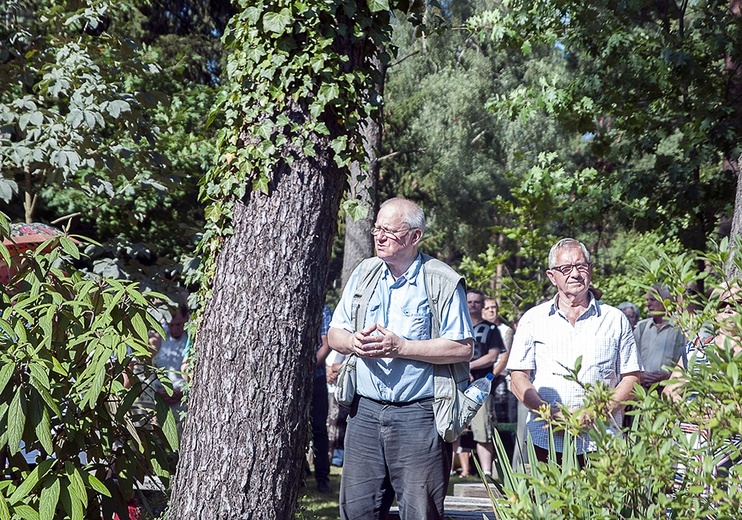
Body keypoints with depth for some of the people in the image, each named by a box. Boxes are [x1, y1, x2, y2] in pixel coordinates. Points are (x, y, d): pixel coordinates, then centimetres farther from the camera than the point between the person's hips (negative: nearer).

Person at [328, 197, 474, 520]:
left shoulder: (442, 282, -5)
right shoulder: (364, 273, 11)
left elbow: (463, 348, -11)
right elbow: (334, 334, 15)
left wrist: (400, 347, -16)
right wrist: (354, 342, -9)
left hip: (418, 414, -5)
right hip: (366, 410, 5)